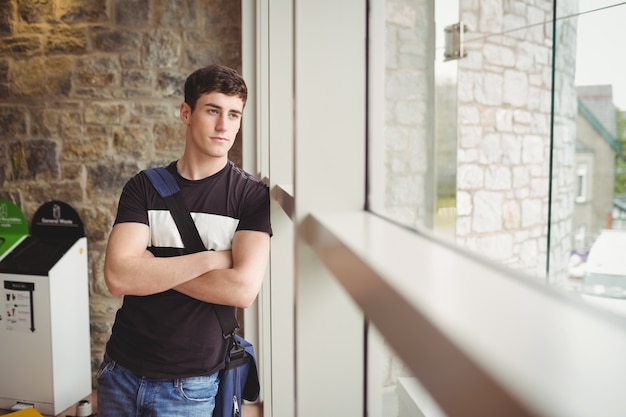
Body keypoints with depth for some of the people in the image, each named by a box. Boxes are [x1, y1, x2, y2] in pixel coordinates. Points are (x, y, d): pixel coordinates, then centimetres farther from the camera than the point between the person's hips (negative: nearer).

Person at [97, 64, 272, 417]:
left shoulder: (252, 196, -9)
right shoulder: (144, 187, -2)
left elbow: (243, 289, -21)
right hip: (121, 371, 3)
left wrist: (151, 268, -14)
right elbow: (117, 277, -15)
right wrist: (211, 258, -19)